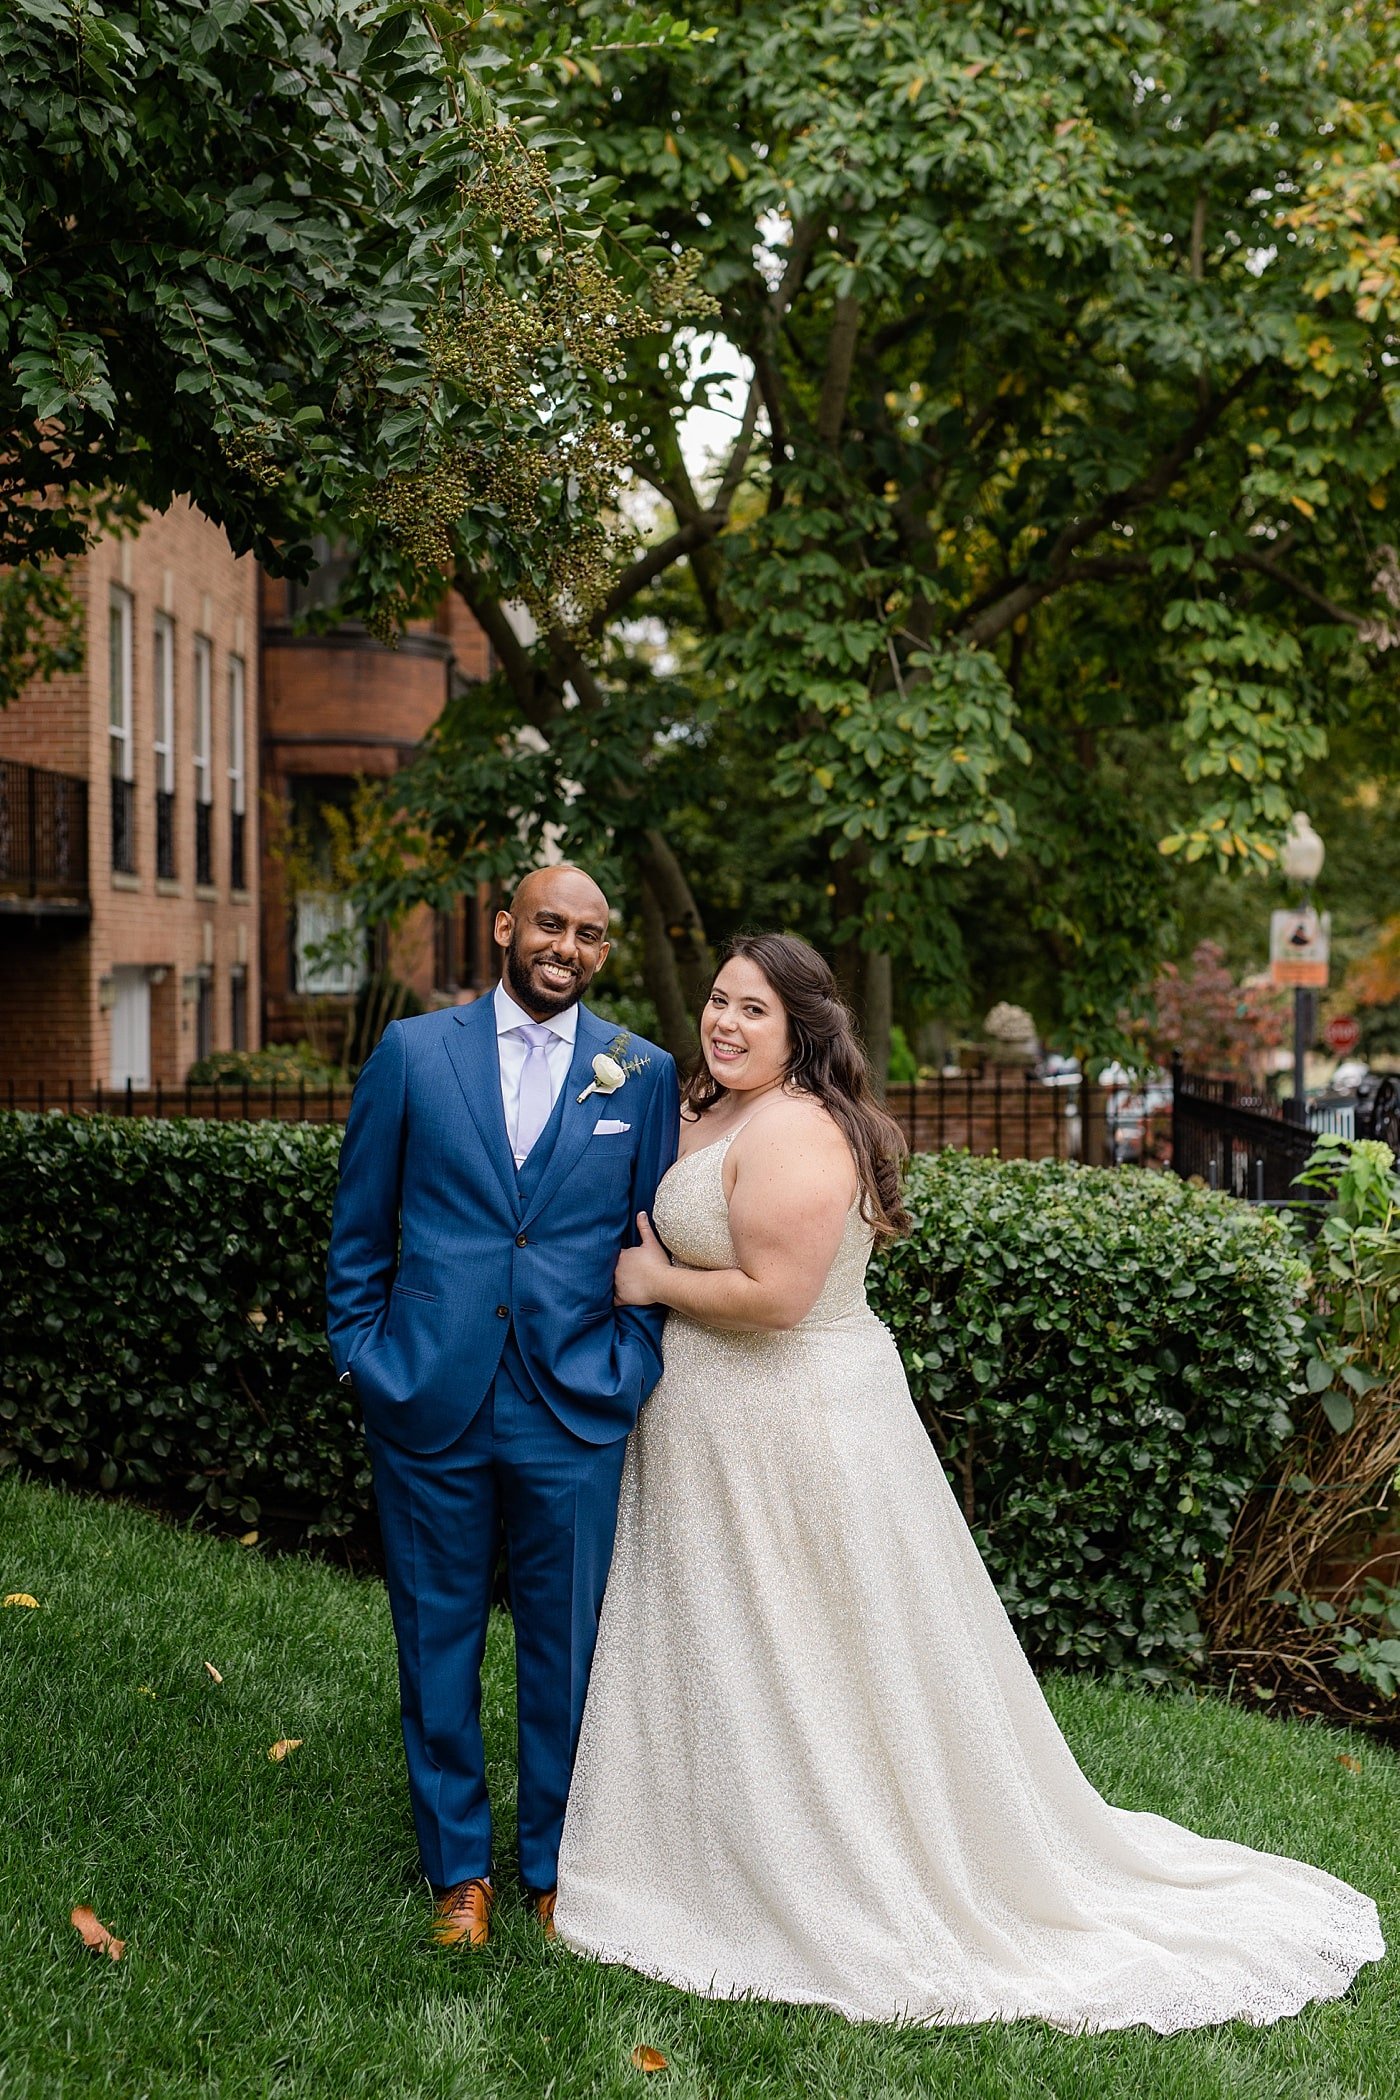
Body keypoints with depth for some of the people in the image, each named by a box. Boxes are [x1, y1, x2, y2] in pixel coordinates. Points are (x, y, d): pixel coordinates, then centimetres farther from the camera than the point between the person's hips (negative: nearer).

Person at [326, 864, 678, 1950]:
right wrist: (360, 1351, 1)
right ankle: (459, 1865, 29)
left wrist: (631, 1365, -2)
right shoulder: (413, 1050, 3)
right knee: (437, 1639, 11)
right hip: (428, 1400, 0)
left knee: (567, 1647, 9)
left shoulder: (642, 1072, 4)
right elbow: (361, 1223, 7)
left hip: (576, 1410, 0)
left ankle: (557, 1867, 29)